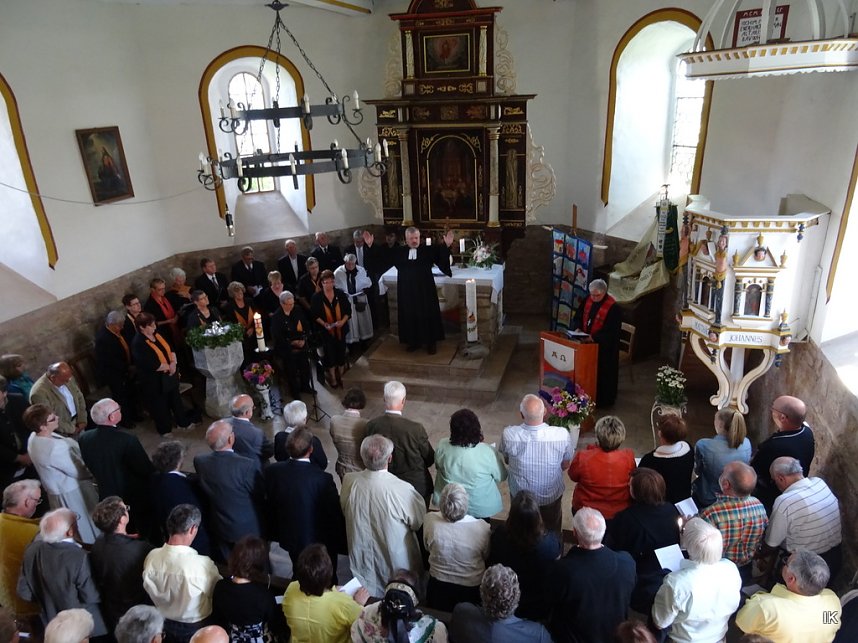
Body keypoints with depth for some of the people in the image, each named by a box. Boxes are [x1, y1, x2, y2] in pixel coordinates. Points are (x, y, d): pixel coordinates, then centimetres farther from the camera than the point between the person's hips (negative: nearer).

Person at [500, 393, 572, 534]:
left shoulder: (509, 435, -31)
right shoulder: (562, 435, -31)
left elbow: (506, 460, -9)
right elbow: (565, 465, -11)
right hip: (551, 495, 0)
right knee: (552, 532, 32)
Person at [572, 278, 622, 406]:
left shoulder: (613, 307, -20)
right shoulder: (588, 300, 0)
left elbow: (610, 331, -21)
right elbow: (578, 316, 9)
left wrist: (594, 337, -29)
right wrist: (577, 328, -10)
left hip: (604, 347, -6)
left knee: (602, 372, 4)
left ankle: (603, 400, 17)